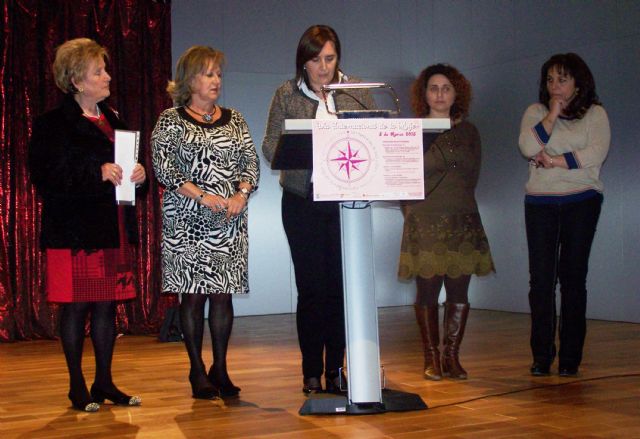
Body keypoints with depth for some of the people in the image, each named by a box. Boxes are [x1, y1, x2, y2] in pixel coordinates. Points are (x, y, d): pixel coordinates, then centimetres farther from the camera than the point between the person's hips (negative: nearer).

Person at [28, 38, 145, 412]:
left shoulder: (113, 119, 17)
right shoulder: (53, 124, -5)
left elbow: (126, 165, 23)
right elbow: (46, 176, -14)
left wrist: (137, 174, 0)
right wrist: (98, 173, -20)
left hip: (114, 229, 6)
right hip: (75, 230, -6)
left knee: (108, 305, 9)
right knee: (76, 306, -1)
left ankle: (105, 383, 18)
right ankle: (78, 386, 9)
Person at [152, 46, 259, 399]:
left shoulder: (234, 119, 14)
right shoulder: (171, 120, 2)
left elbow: (251, 162, 11)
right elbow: (162, 166, -7)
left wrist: (241, 195, -8)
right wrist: (202, 196, -16)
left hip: (230, 222, 4)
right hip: (187, 221, -3)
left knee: (224, 293, 3)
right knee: (192, 294, -2)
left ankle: (220, 370, 12)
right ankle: (198, 372, 6)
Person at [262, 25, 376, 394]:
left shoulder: (357, 91, 8)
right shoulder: (287, 95, 4)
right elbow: (270, 145, 0)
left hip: (346, 199, 1)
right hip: (303, 200, -1)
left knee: (341, 285, 3)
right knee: (311, 287, 0)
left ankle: (335, 368, 15)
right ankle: (312, 372, 10)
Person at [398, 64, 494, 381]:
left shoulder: (468, 132, 14)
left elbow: (472, 175, 14)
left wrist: (456, 202, 6)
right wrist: (411, 209, -3)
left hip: (462, 221, 3)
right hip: (425, 221, -3)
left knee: (459, 291, 0)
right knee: (427, 289, -4)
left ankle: (451, 355, 8)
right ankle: (431, 357, 4)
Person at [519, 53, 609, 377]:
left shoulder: (595, 114, 7)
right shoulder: (536, 112, 12)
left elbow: (596, 153, -9)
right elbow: (528, 147, -7)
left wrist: (555, 161, -10)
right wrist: (553, 114, -6)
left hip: (582, 201, -1)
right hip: (541, 202, 2)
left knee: (573, 277, -2)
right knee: (541, 278, -3)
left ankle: (570, 359, 3)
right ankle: (541, 357, 2)